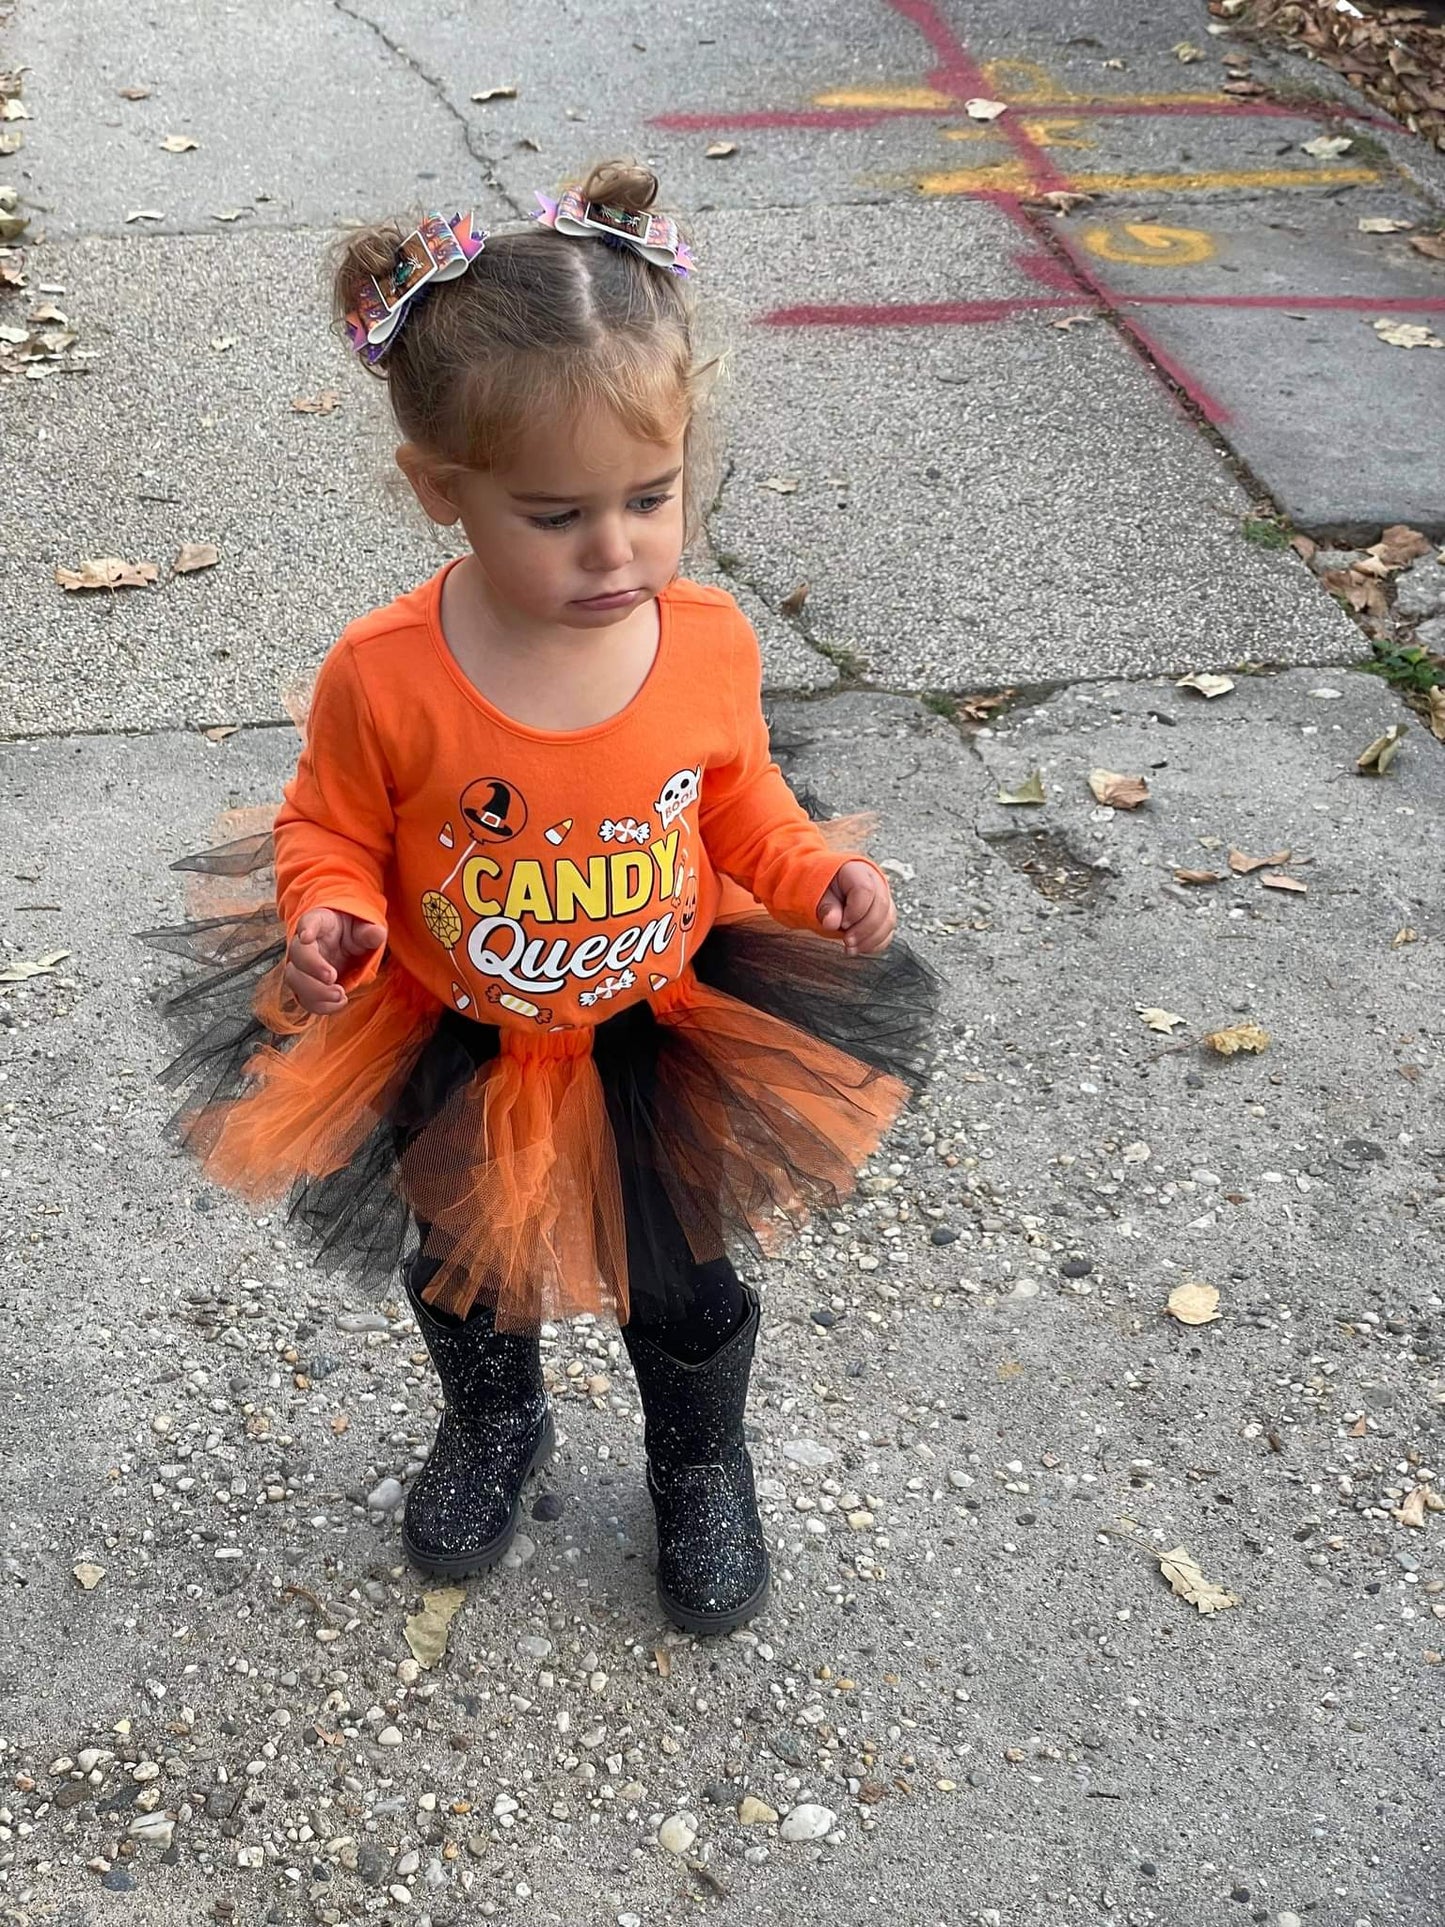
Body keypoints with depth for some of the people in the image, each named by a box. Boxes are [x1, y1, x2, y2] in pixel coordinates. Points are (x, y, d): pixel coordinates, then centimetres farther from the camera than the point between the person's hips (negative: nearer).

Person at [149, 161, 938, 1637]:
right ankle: (493, 1425, 60)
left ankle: (700, 1464, 53)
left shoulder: (709, 645, -20)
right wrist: (328, 919, -31)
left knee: (684, 1292, 21)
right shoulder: (386, 681, -28)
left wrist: (818, 877, -19)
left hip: (662, 1038, 1)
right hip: (453, 1055, 0)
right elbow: (331, 833, -10)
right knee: (466, 1277, 27)